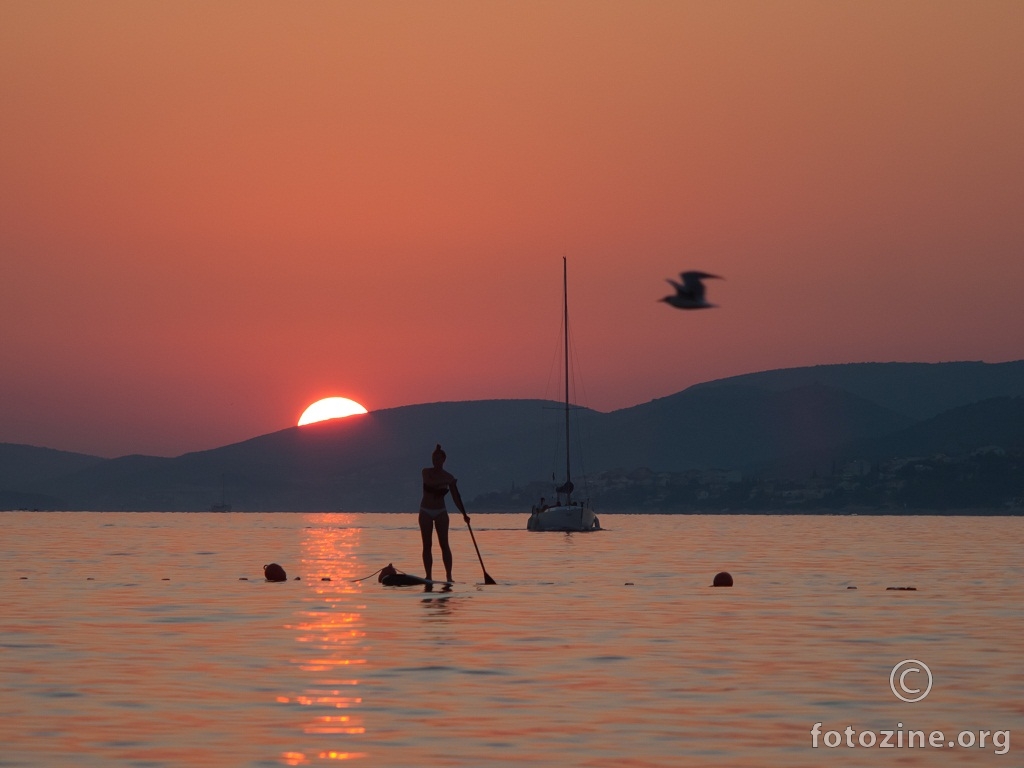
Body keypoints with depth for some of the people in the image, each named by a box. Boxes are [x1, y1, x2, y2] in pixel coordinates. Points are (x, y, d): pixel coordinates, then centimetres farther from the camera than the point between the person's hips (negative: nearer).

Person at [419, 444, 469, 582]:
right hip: (425, 512, 0)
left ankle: (449, 575, -11)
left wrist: (464, 514, -7)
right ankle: (428, 576, 1)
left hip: (440, 513, 0)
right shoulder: (426, 472, -2)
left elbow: (456, 497, 0)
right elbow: (430, 482, -25)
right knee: (427, 545, -1)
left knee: (444, 544, -9)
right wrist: (447, 482, -25)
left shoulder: (448, 477, 0)